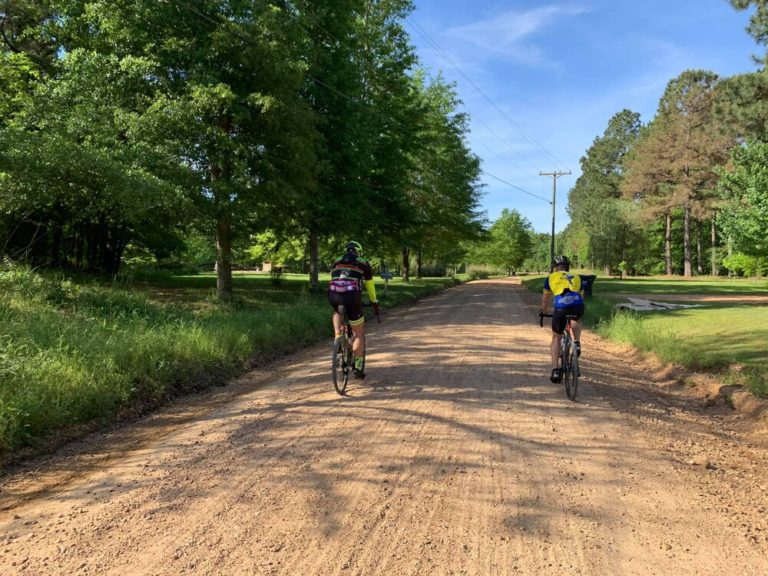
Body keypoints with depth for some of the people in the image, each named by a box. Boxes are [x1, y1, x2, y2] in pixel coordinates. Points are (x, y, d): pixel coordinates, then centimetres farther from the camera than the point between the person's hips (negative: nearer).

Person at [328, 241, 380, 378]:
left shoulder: (336, 262, 27)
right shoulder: (363, 263, 20)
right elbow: (370, 286, 27)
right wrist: (375, 304, 40)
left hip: (333, 296, 3)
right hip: (352, 296, -2)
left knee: (337, 313, 39)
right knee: (359, 333, 14)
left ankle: (338, 340, 19)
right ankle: (358, 368, 14)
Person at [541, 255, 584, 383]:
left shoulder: (551, 277, 27)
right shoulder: (576, 277, 32)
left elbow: (545, 301, 35)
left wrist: (545, 311, 55)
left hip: (561, 307, -1)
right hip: (578, 306, 2)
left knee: (556, 338, 18)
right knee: (576, 320, 39)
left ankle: (555, 369, 9)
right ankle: (576, 342, 17)